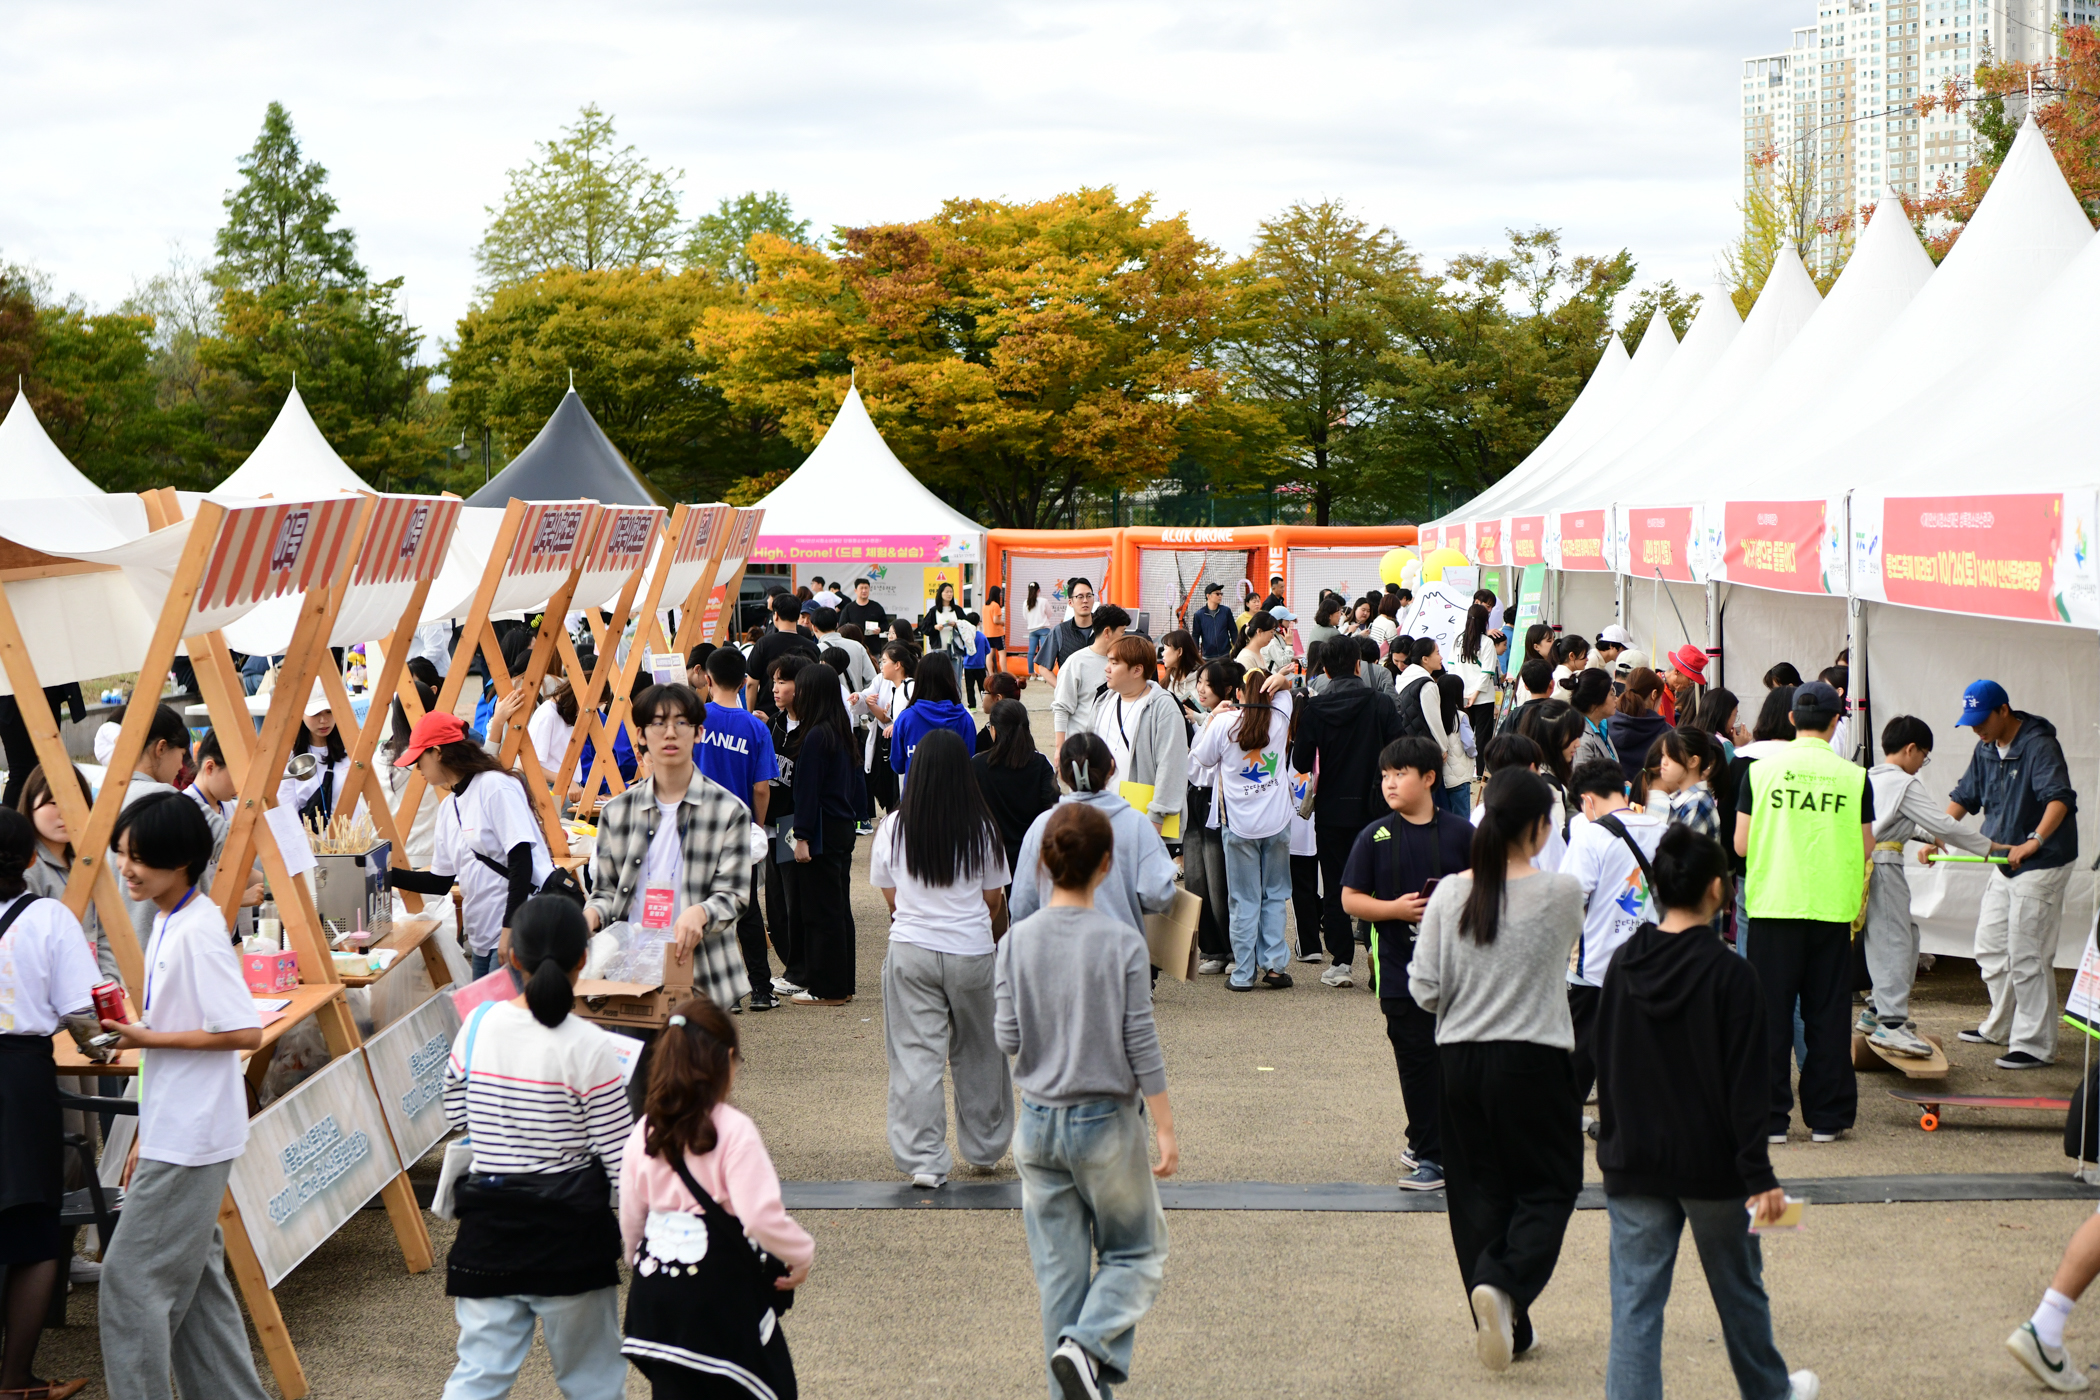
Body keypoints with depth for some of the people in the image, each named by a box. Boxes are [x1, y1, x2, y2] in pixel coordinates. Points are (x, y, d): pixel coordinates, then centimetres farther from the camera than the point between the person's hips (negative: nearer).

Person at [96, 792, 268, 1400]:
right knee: (194, 1277, 16)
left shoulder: (198, 931, -19)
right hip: (176, 1136, 10)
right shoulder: (168, 921, 10)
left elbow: (245, 1032, -23)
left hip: (188, 1139, -10)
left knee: (133, 1275, -5)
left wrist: (148, 1037, -19)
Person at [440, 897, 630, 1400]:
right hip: (570, 1229, -3)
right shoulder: (587, 1047, -15)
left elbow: (455, 1112, 11)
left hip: (489, 1222, 3)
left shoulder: (479, 1024, -3)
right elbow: (620, 1155, -12)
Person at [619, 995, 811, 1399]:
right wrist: (802, 1253, -5)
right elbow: (761, 1215, -21)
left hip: (656, 1290, 6)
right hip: (720, 1288, -6)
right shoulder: (732, 1130, -16)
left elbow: (630, 1216, 9)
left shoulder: (644, 1132, 3)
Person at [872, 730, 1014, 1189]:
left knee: (916, 1055, 4)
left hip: (910, 949, 0)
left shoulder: (893, 828, -5)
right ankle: (984, 1149, 28)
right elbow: (994, 900, 1)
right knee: (978, 1052, 16)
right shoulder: (982, 829, -7)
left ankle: (923, 1159, 1)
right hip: (971, 950, 0)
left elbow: (890, 896, 6)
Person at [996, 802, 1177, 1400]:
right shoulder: (1121, 943, -12)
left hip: (1038, 1123, 3)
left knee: (1058, 1268, 11)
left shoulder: (1016, 941, -5)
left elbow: (1007, 1039, -3)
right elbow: (1141, 1045, -10)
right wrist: (1166, 1128, -2)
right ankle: (1087, 1344, -9)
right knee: (1135, 1253, 13)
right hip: (1107, 1123, -3)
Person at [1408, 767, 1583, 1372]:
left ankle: (1505, 1329, 17)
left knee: (1478, 1188, 13)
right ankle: (1504, 1284, -15)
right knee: (1549, 1185, 10)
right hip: (1534, 1057, -3)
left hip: (1459, 1057, 3)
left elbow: (1424, 990, -3)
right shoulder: (1561, 893, -11)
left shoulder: (1449, 893, -4)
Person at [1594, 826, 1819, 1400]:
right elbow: (1742, 1086, -16)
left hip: (1632, 1163, 2)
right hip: (1710, 1166, -2)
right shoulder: (1729, 975, -14)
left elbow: (1605, 1068, 6)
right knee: (1738, 1287, 18)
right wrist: (1759, 1176, -13)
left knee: (1635, 1299, 3)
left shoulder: (1623, 965, -1)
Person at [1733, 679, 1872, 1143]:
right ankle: (1826, 1117, 12)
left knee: (1771, 1012, 5)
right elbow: (1865, 846, 4)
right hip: (1832, 907, 0)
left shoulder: (1760, 771, -2)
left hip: (1773, 902, 0)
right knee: (1827, 1012, 8)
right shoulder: (1853, 776, -1)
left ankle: (1770, 1117, 6)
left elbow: (1741, 844, 0)